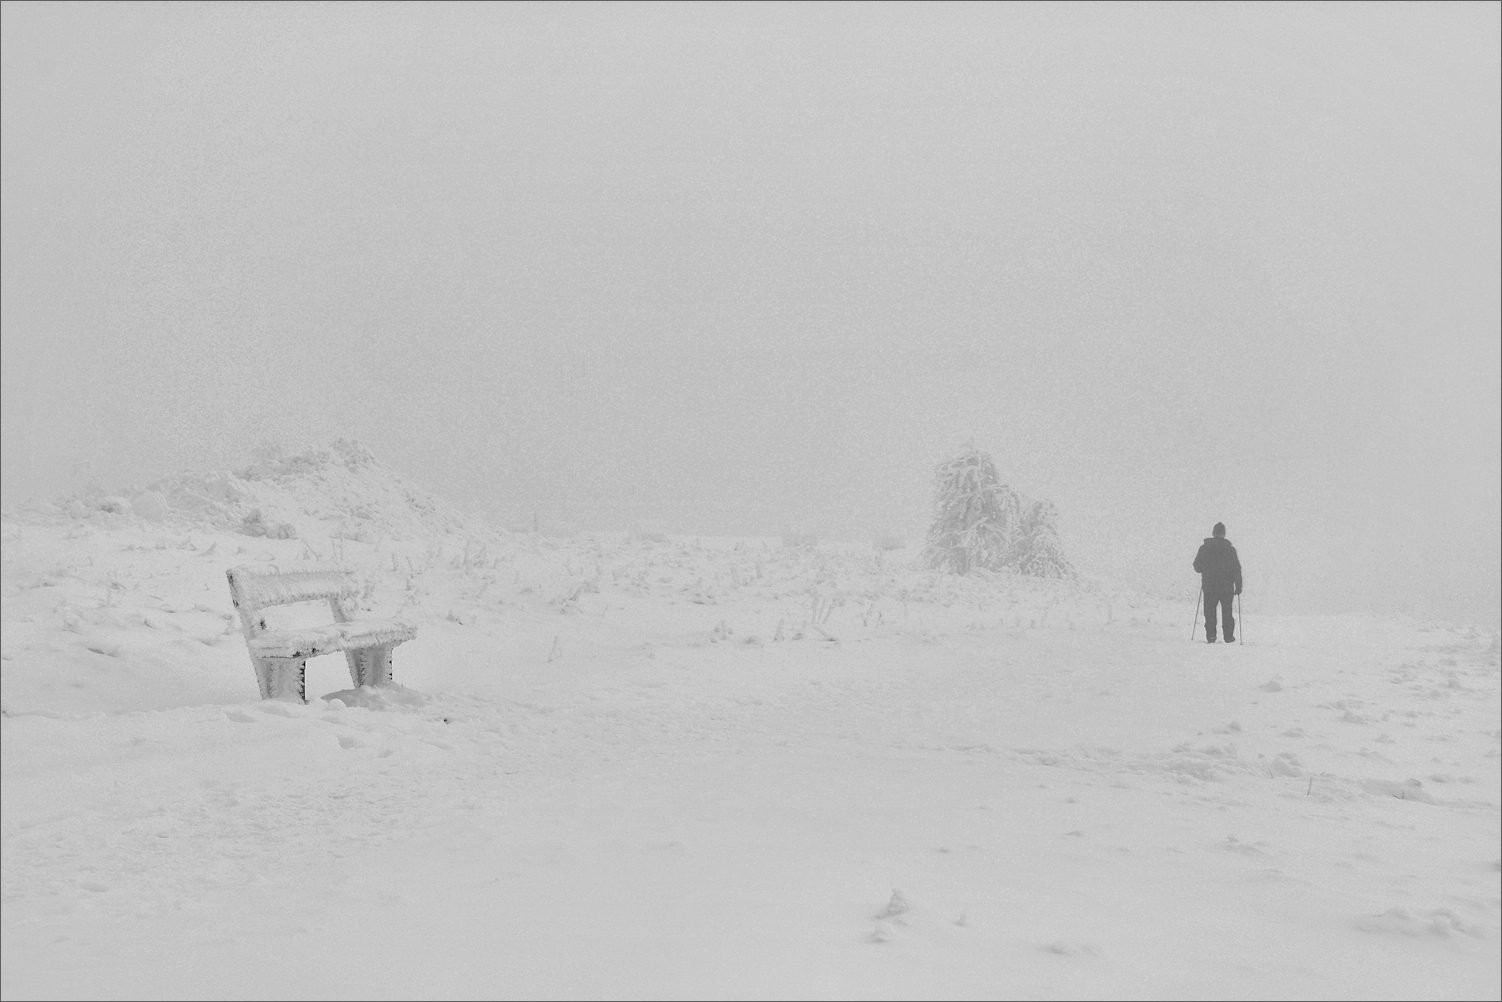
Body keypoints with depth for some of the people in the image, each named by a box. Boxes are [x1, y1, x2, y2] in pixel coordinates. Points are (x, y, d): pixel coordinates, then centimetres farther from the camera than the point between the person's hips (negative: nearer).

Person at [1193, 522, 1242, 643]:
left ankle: (1210, 636, 0)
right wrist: (1238, 586, 3)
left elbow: (1197, 567, 5)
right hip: (1226, 587, 0)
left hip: (1209, 587, 1)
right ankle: (1228, 636, 11)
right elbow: (1236, 569, -4)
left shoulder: (1204, 548, -2)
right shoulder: (1230, 549, -5)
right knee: (1226, 612, 11)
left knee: (1209, 612, 7)